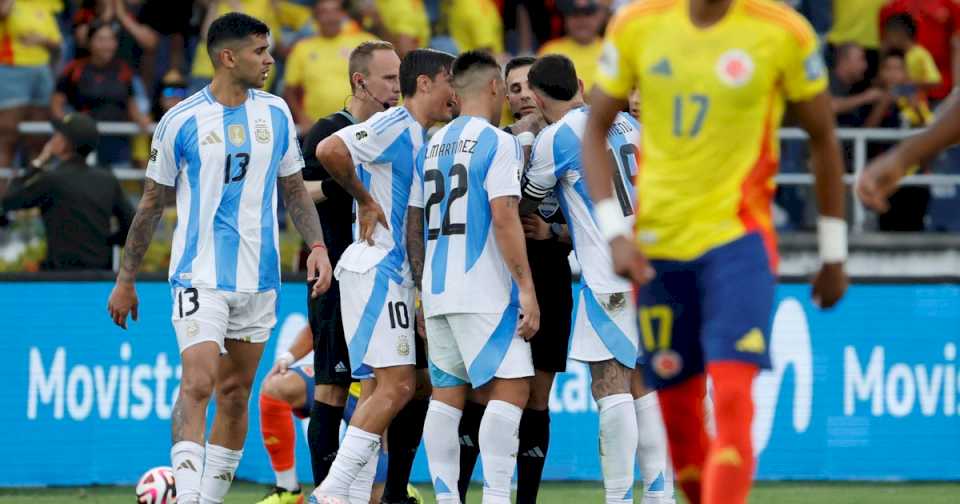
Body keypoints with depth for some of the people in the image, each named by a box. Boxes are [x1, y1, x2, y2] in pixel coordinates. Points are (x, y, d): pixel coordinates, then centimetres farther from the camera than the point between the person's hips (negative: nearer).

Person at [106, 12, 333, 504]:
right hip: (200, 275, -5)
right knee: (198, 384, -18)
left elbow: (294, 191, 16)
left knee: (236, 392, 8)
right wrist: (125, 279, 6)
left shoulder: (276, 114, 6)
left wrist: (317, 246, -1)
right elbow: (151, 204, 3)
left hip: (258, 278, 5)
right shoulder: (181, 121, -5)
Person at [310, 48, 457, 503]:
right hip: (377, 269, -10)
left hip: (395, 274, 10)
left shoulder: (419, 137, 18)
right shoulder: (393, 125, -11)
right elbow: (329, 151, -25)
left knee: (378, 388, 8)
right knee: (397, 384, -15)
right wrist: (365, 200, -14)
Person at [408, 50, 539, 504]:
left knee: (446, 394, 8)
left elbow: (414, 228, 17)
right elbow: (504, 219, -16)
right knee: (510, 387, -8)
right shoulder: (498, 143, -7)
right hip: (485, 292, -7)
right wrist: (527, 290, -15)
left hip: (437, 291, 7)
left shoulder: (431, 147, 15)